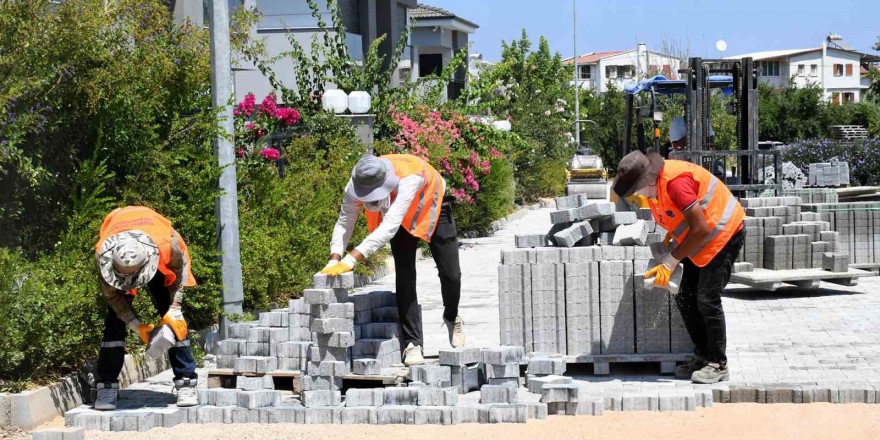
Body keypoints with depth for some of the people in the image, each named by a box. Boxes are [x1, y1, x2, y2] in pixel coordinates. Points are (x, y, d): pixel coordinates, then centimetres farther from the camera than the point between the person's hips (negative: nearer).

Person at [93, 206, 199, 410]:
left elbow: (178, 271, -18)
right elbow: (112, 294, -22)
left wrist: (173, 311, -25)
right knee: (115, 321, -13)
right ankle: (106, 387, -9)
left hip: (157, 263, 0)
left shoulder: (166, 245, -43)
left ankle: (186, 384, -6)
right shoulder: (102, 254, -39)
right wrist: (135, 325, -27)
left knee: (173, 320, -10)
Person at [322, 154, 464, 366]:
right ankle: (412, 343, -6)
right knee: (404, 275, -11)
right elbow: (344, 223, -21)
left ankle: (452, 318, 32)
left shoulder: (409, 177, -47)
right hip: (403, 219, 3)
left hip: (431, 208, -3)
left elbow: (389, 226, -53)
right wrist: (335, 260, -37)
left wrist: (352, 259, -57)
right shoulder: (355, 185, -32)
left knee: (450, 273, 1)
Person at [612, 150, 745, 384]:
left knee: (707, 300, -13)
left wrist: (670, 261, -24)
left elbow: (701, 229, -29)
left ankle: (718, 365, -4)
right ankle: (702, 357, 16)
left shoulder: (676, 182, -31)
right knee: (686, 299, 6)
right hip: (701, 241, 10)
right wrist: (670, 239, 1)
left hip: (724, 235, -9)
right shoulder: (654, 185, -2)